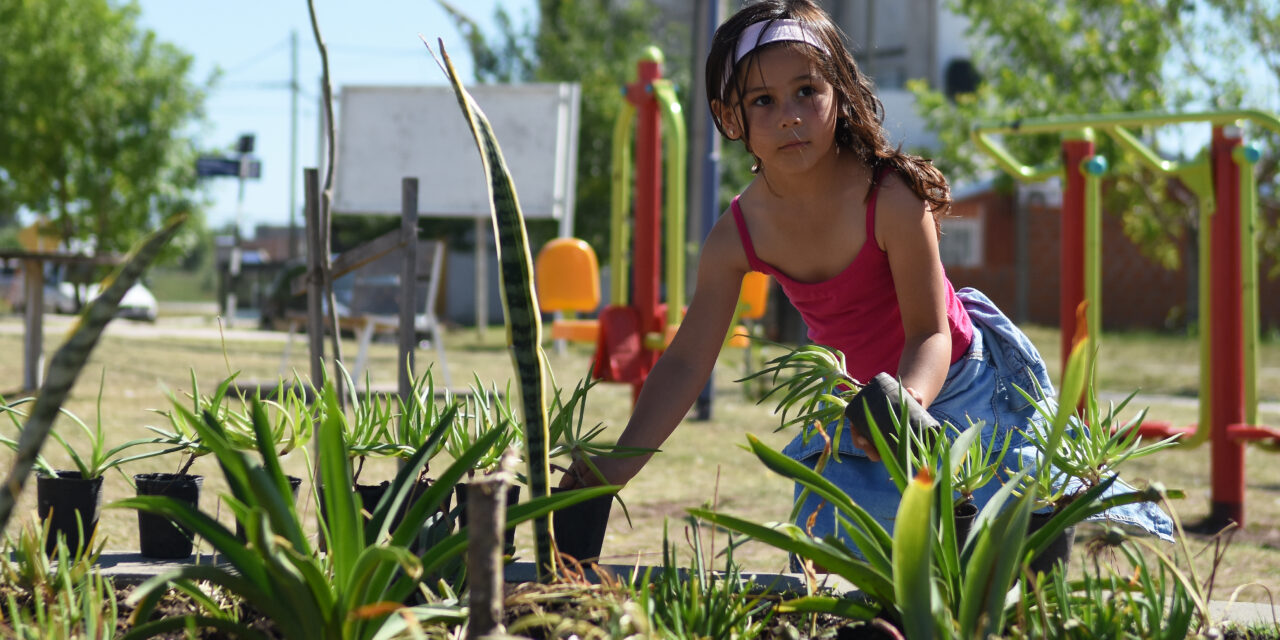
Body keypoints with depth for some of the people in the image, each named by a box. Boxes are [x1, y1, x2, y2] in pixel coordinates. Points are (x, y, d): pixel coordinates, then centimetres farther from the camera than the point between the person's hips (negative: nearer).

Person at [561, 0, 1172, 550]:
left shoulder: (891, 198, -31)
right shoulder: (738, 236, -19)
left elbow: (929, 331, -27)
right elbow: (686, 362, -14)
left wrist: (909, 402, -49)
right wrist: (617, 466, -22)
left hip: (957, 385, -4)